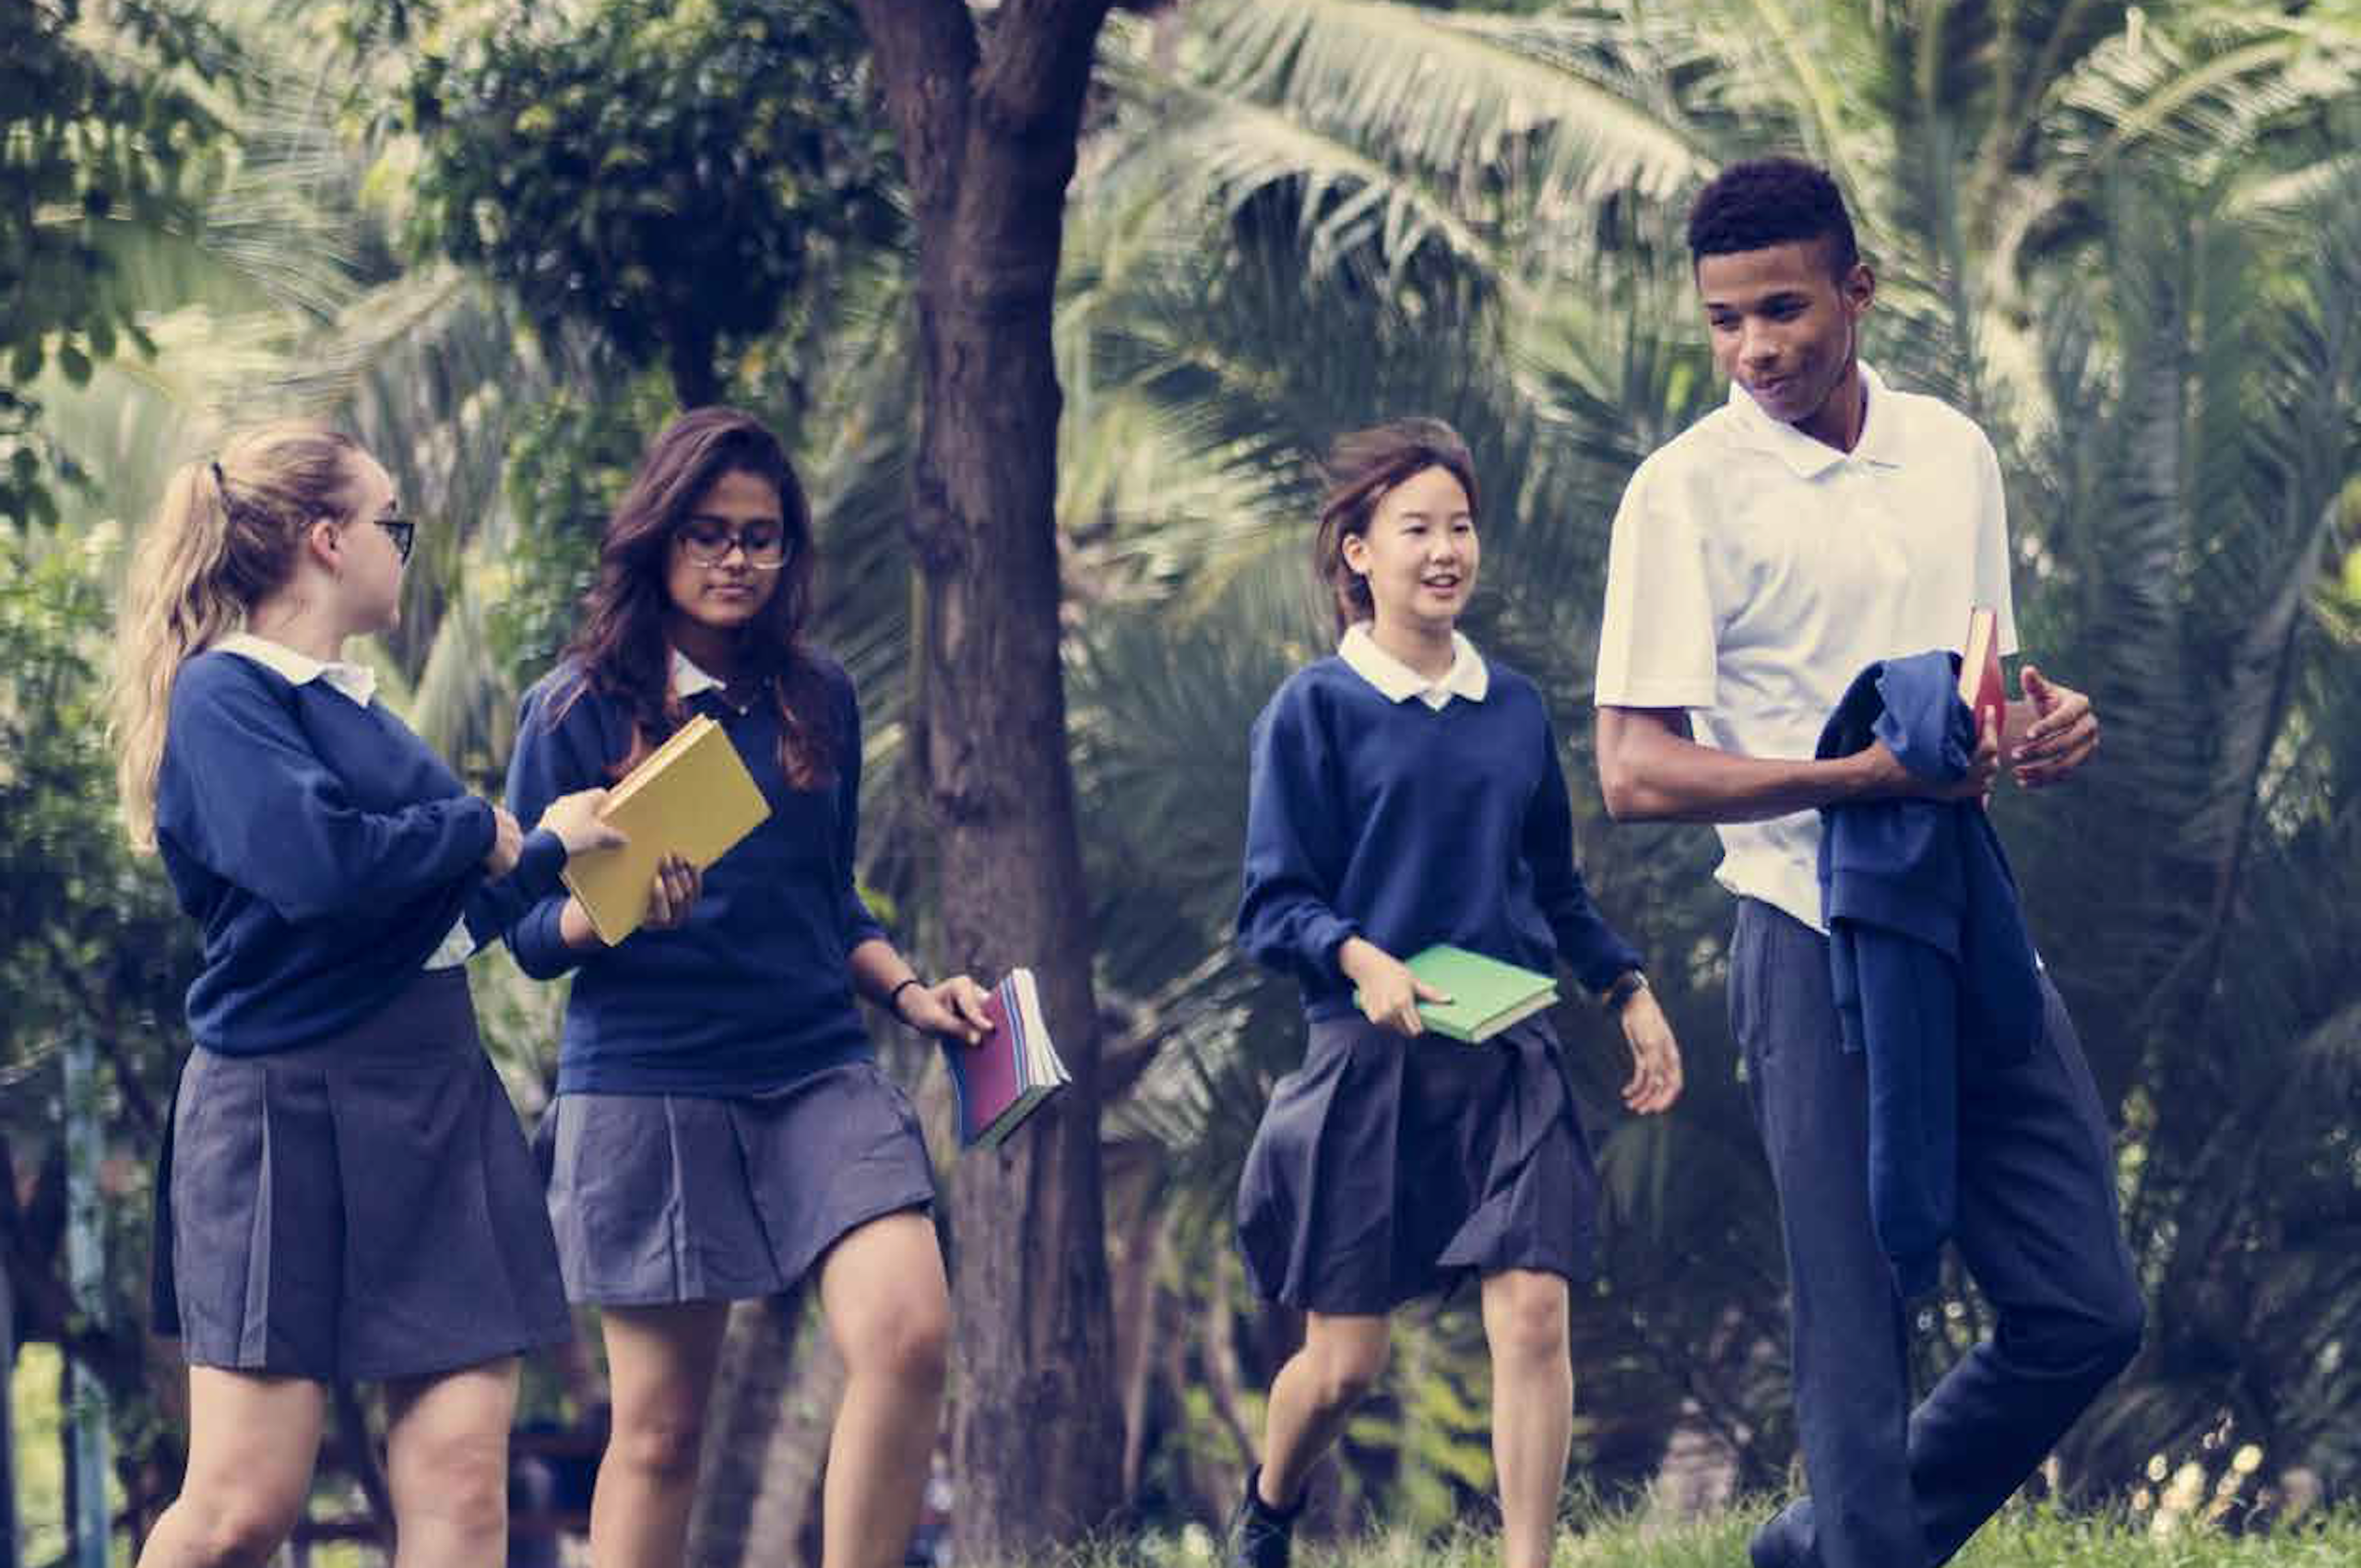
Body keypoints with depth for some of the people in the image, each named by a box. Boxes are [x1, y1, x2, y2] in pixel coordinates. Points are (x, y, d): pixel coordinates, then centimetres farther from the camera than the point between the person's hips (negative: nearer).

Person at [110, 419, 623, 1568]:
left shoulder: (354, 707, 17)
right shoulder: (226, 695, -8)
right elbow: (318, 862, -24)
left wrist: (553, 847, 24)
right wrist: (475, 829, -9)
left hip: (434, 1114, 8)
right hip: (287, 1115, -8)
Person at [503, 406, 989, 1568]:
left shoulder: (818, 699, 10)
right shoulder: (579, 708, -1)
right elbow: (530, 930, -2)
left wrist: (909, 993, 4)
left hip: (818, 1072, 3)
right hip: (646, 1084, -3)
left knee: (907, 1332, -20)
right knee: (659, 1426, 0)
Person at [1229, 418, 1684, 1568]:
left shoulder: (1513, 708, 9)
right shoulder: (1314, 711, -4)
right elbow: (1273, 909, -7)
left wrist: (1629, 991, 7)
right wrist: (1362, 959, -25)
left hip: (1508, 1062, 3)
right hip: (1366, 1066, -3)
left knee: (1532, 1317, -13)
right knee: (1343, 1363, 4)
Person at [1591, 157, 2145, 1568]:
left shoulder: (1954, 454, 10)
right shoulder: (1689, 492, -8)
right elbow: (1636, 772, -13)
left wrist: (2047, 720, -1)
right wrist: (1865, 773, -25)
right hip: (1820, 942, -6)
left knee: (2085, 1312, 7)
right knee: (1859, 1337, -3)